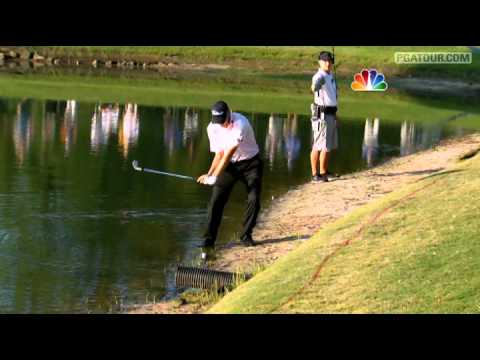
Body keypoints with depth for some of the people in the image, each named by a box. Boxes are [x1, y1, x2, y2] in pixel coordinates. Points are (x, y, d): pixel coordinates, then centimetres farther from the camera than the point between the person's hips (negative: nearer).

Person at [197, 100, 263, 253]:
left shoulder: (240, 123, -29)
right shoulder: (212, 128, -11)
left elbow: (229, 153, -33)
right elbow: (219, 154, -7)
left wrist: (214, 176, -38)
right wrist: (209, 174, -24)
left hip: (250, 162, -3)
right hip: (229, 165, 3)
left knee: (254, 199, -13)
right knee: (216, 200, -8)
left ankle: (246, 236, 3)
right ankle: (209, 240, -6)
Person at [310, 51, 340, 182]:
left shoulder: (330, 76, 13)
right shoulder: (319, 76, -17)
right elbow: (314, 86, -44)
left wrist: (335, 114, 28)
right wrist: (315, 87, -68)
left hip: (331, 114, 9)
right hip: (322, 115, -9)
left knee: (329, 145, 15)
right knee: (318, 145, -7)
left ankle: (324, 172, 26)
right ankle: (315, 174, -3)